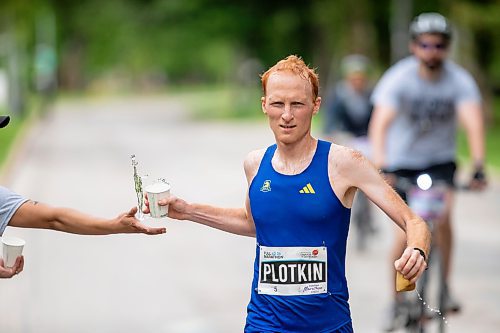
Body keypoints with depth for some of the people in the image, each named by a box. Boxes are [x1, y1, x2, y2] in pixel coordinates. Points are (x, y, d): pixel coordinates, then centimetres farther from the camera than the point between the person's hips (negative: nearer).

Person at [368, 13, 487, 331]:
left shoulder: (460, 80, -16)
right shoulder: (398, 78, -19)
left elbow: (474, 124, -27)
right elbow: (380, 124, -29)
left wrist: (479, 167, -42)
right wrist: (381, 167, -44)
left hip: (440, 159, 1)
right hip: (403, 160, -1)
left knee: (443, 215, -22)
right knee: (406, 233, -6)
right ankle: (398, 301, 14)